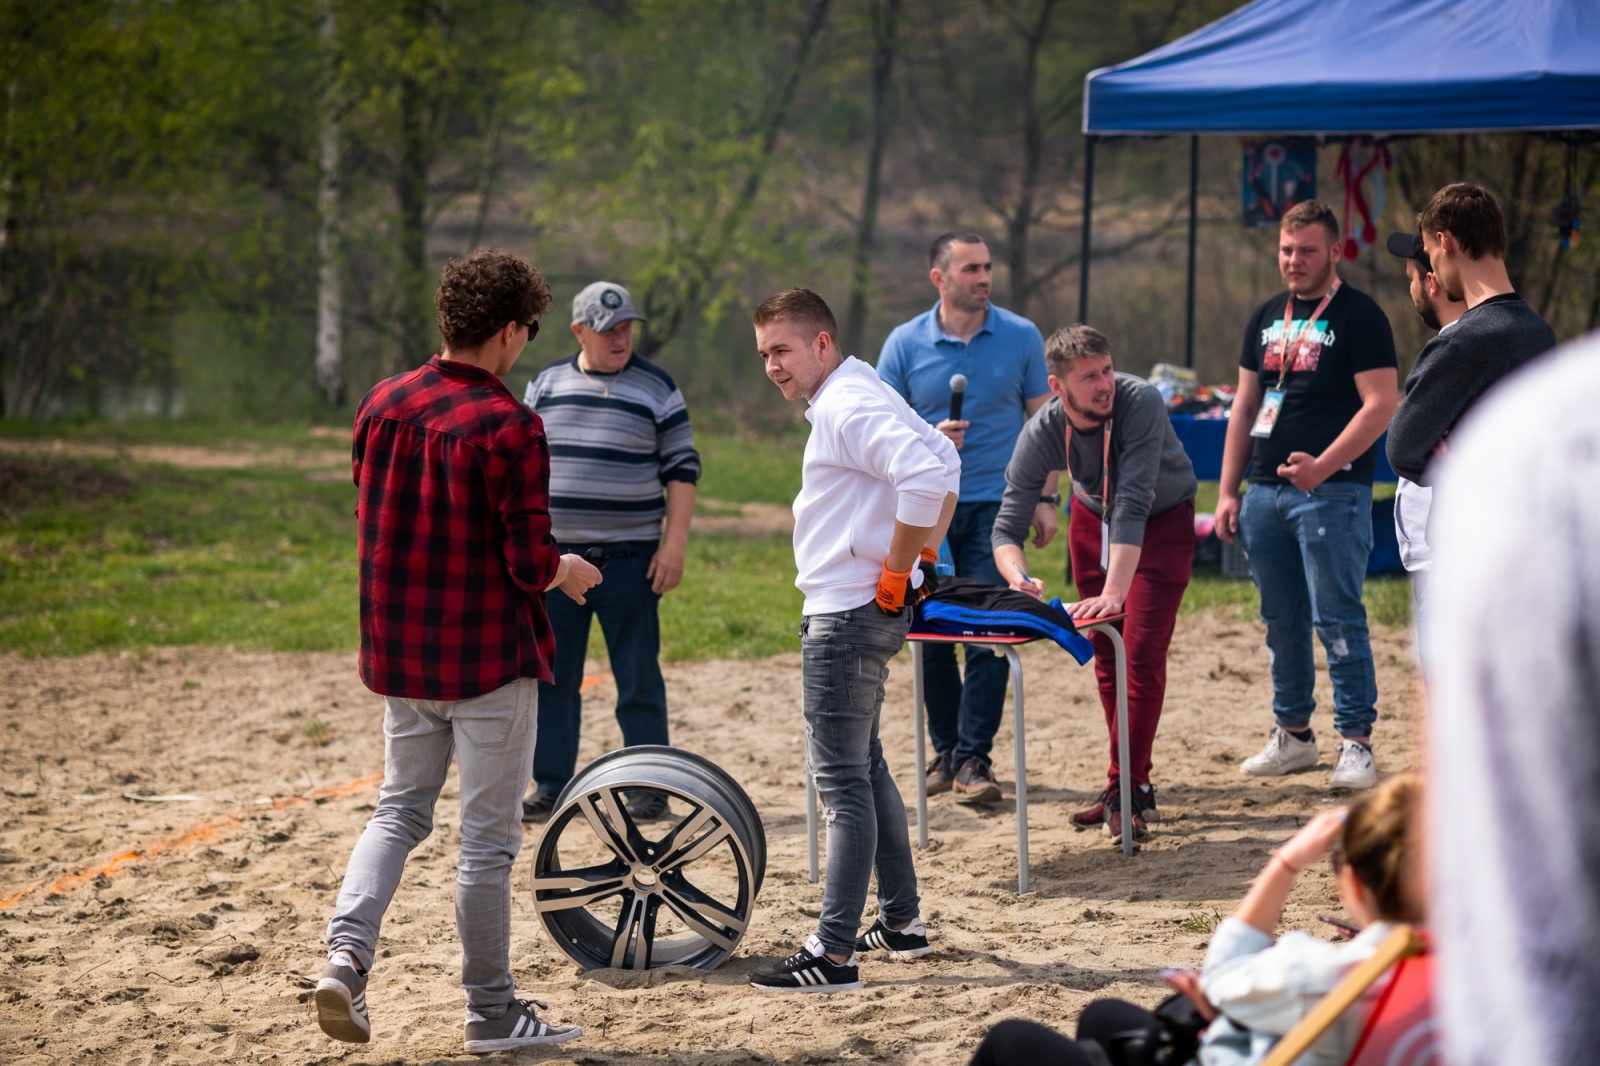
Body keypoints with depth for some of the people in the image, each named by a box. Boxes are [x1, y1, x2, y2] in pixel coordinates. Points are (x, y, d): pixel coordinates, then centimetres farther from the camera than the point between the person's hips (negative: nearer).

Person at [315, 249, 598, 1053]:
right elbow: (530, 564, -19)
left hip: (399, 653, 5)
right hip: (490, 656, -5)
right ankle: (490, 1012, 13)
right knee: (488, 836, 5)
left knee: (400, 811, 18)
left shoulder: (381, 406, 2)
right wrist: (566, 572, 3)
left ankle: (347, 952, -4)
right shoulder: (509, 429, -17)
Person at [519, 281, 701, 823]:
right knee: (550, 675, 5)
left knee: (638, 678, 0)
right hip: (555, 554, 3)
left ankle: (648, 789, 7)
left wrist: (674, 545, -7)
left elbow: (682, 470, 1)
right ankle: (550, 787, 13)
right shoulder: (546, 385, 9)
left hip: (629, 557, -3)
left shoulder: (657, 389, 1)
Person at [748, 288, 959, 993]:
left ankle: (833, 955, -11)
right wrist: (926, 555, 16)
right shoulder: (857, 398, 16)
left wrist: (896, 572, -22)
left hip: (849, 616, -11)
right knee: (864, 768, 21)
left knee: (842, 781, -10)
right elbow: (942, 465, 24)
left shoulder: (847, 406, -17)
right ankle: (901, 923, 29)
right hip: (850, 612, 11)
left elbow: (927, 476, -31)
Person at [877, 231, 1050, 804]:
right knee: (931, 635, 5)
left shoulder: (1021, 337, 2)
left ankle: (974, 758, -5)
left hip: (996, 504, -1)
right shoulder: (904, 344, 2)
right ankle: (944, 750, 18)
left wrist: (1046, 498, 0)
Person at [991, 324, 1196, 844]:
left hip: (1162, 520, -4)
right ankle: (1135, 786, 19)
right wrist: (1018, 578, -49)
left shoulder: (1141, 402, -38)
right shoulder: (1041, 434, -27)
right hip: (1094, 517, 4)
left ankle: (1126, 790, -11)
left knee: (1142, 653, -13)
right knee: (1106, 654, 8)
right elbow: (1007, 526, -27)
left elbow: (1133, 503, -43)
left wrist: (1115, 592, -51)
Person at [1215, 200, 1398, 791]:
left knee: (1337, 620, -9)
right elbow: (1244, 409, 19)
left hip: (1332, 492, -7)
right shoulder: (1267, 318, 16)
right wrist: (1227, 491, 12)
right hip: (1265, 492, 7)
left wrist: (1323, 465, -22)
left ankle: (1357, 743, -6)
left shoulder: (1359, 316, -5)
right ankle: (1292, 735, 21)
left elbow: (1380, 405, -12)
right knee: (1282, 621, 12)